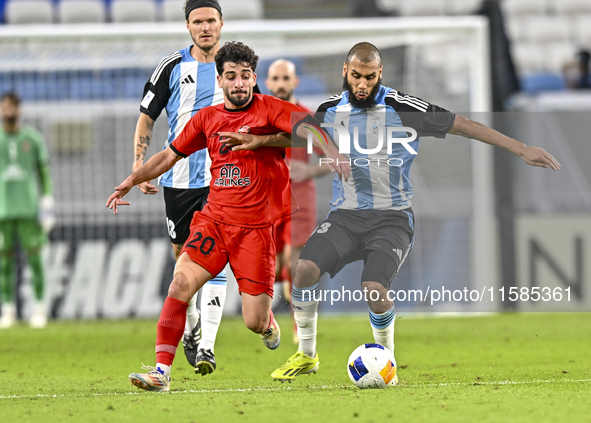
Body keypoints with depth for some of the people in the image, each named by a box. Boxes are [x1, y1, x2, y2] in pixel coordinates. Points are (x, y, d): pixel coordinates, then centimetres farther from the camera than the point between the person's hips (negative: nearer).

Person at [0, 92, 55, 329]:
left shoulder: (33, 139, 4)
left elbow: (45, 174, 7)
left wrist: (47, 206, -1)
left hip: (29, 210, -1)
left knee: (35, 257, -4)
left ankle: (39, 309, 2)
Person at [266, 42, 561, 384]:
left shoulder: (402, 109, -8)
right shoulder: (329, 111, 3)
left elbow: (462, 125, -6)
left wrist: (522, 149, -8)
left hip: (392, 217, -3)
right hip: (346, 215, 3)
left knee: (374, 287, -27)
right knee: (306, 267, -23)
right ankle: (306, 356, -2)